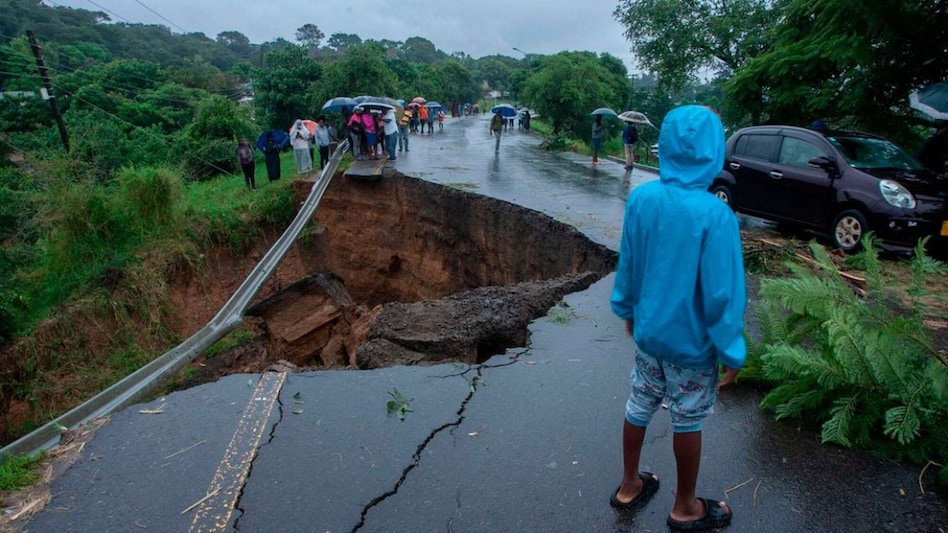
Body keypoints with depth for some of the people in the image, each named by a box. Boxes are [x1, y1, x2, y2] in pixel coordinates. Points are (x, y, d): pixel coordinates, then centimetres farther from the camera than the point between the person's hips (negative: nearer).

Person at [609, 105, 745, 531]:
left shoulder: (640, 198, -10)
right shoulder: (715, 214, -25)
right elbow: (722, 293, -20)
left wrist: (627, 308, 17)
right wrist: (732, 352, -8)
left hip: (647, 331, 5)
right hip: (692, 341, -4)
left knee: (639, 407, 20)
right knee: (687, 423, 14)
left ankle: (629, 486, 40)